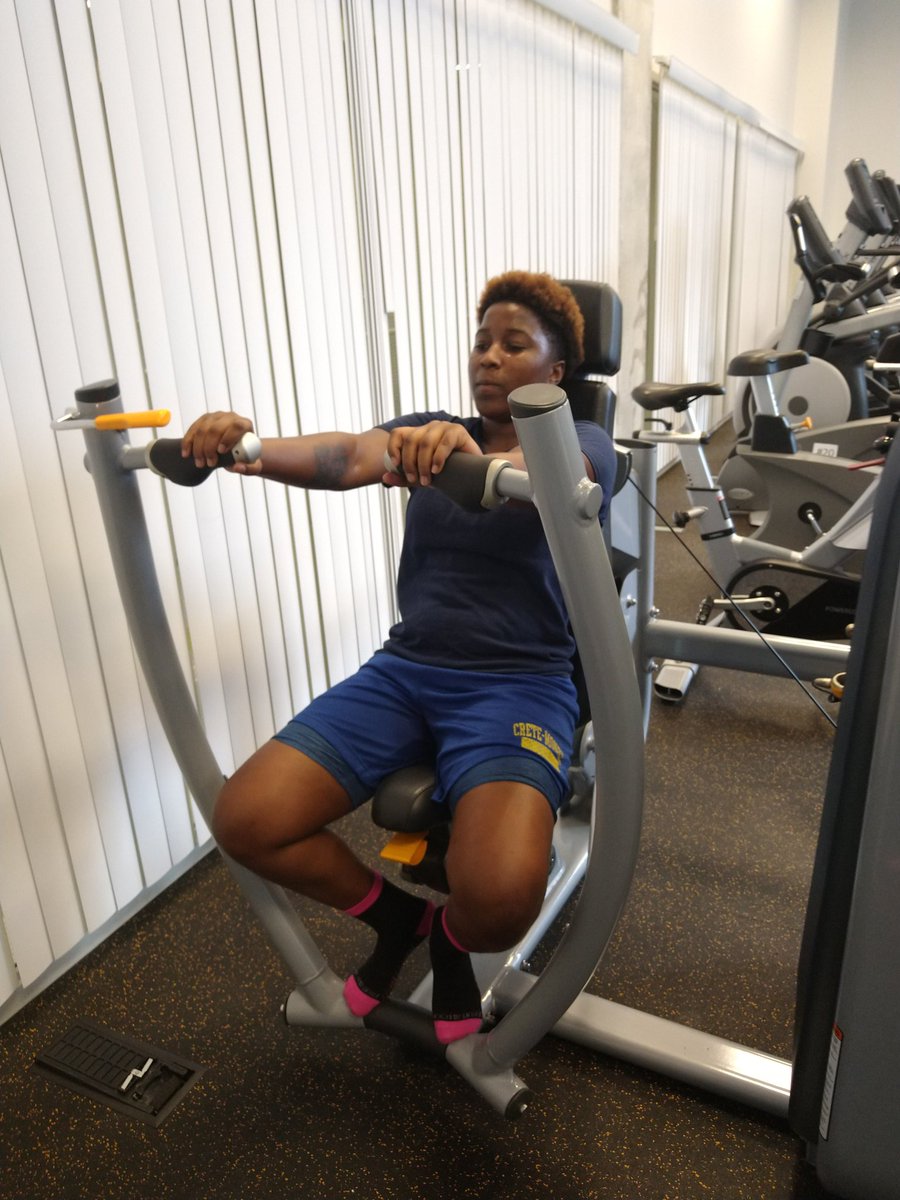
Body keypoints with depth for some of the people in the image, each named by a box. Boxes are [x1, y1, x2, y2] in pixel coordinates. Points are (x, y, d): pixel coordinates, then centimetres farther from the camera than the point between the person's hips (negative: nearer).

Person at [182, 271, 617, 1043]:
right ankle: (396, 913, 17)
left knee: (500, 898, -29)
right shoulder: (431, 431, 15)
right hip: (404, 670, 4)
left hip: (520, 685, -4)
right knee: (245, 822, -12)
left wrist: (469, 453, -46)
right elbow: (347, 458, -7)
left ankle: (450, 938, 12)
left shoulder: (585, 444, 3)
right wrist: (244, 448, -28)